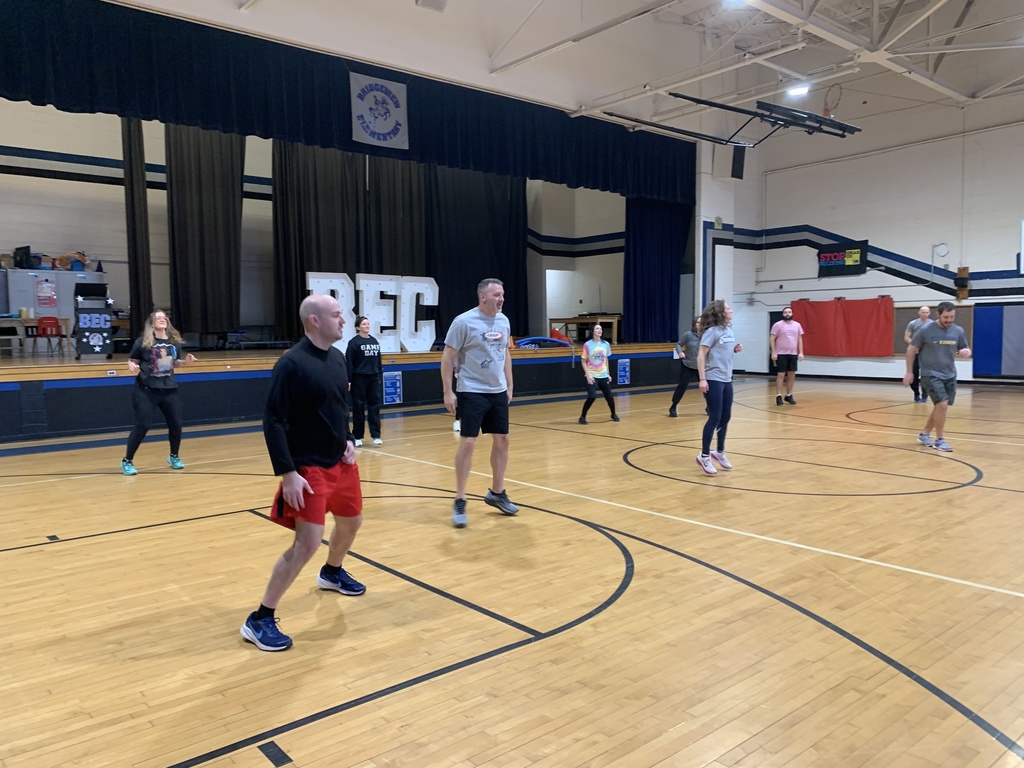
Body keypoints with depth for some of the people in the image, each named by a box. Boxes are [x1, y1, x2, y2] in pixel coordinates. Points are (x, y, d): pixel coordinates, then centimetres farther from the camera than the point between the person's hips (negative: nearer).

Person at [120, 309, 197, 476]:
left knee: (176, 424, 6)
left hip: (169, 390, 4)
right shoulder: (142, 342, -9)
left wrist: (185, 361, -2)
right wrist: (133, 367, -22)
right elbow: (131, 360, 0)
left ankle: (174, 457, 30)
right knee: (142, 425, -7)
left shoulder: (175, 342, 3)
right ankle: (127, 461, 9)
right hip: (146, 390, -4)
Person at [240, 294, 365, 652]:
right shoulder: (292, 364, -20)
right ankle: (259, 620, 2)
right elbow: (273, 423, -20)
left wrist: (349, 440, 7)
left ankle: (332, 573, 53)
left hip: (341, 462, 8)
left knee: (351, 521, 23)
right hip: (308, 468, -8)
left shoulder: (337, 357, 4)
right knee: (307, 542, -12)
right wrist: (288, 473, -23)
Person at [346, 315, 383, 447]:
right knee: (359, 407, 2)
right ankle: (357, 437, 12)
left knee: (375, 406, 2)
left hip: (373, 378, 5)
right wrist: (348, 380, -16)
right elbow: (349, 363, -12)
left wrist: (379, 375, 12)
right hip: (359, 378, -5)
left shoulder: (374, 341, 10)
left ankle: (376, 435, 4)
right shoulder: (354, 342, -8)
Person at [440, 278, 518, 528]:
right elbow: (447, 357, -10)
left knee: (502, 440, 10)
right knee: (468, 443, -7)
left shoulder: (503, 321, 7)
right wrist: (448, 392, -13)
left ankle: (497, 493, 26)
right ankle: (459, 502, 3)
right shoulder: (464, 322, -13)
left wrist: (509, 386, 15)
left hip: (498, 392, 7)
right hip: (472, 392, -7)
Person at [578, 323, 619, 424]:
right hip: (592, 376, -4)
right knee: (592, 397, -15)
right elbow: (584, 361, -5)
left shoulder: (606, 344, 4)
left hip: (603, 375, 4)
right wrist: (588, 374, -13)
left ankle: (613, 414, 33)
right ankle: (582, 417, 1)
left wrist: (607, 373, 11)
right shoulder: (588, 345, -9)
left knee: (609, 396, 9)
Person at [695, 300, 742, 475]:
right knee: (714, 418, -5)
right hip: (713, 380, -8)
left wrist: (736, 349, 1)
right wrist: (702, 379, -22)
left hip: (727, 380, 8)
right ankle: (704, 456, 6)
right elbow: (701, 356, -16)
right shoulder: (712, 331, -13)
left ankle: (720, 452, 30)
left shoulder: (729, 330, 10)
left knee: (726, 417, 14)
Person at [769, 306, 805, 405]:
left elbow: (800, 339, 11)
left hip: (793, 354, 4)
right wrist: (773, 353, -12)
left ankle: (789, 395, 17)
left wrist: (801, 352, 3)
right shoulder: (778, 325, -4)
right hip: (781, 354, -4)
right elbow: (772, 339, -6)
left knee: (791, 375, 7)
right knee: (780, 375, -4)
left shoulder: (797, 325, 9)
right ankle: (778, 396, -1)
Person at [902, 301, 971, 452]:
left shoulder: (958, 331, -1)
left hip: (950, 375, 5)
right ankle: (939, 440, -2)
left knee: (939, 406, 12)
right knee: (942, 404, -16)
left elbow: (965, 349, 12)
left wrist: (966, 352, -14)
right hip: (931, 375, -5)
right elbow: (911, 349, -4)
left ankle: (924, 434, 30)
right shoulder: (926, 330, -13)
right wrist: (909, 372, -4)